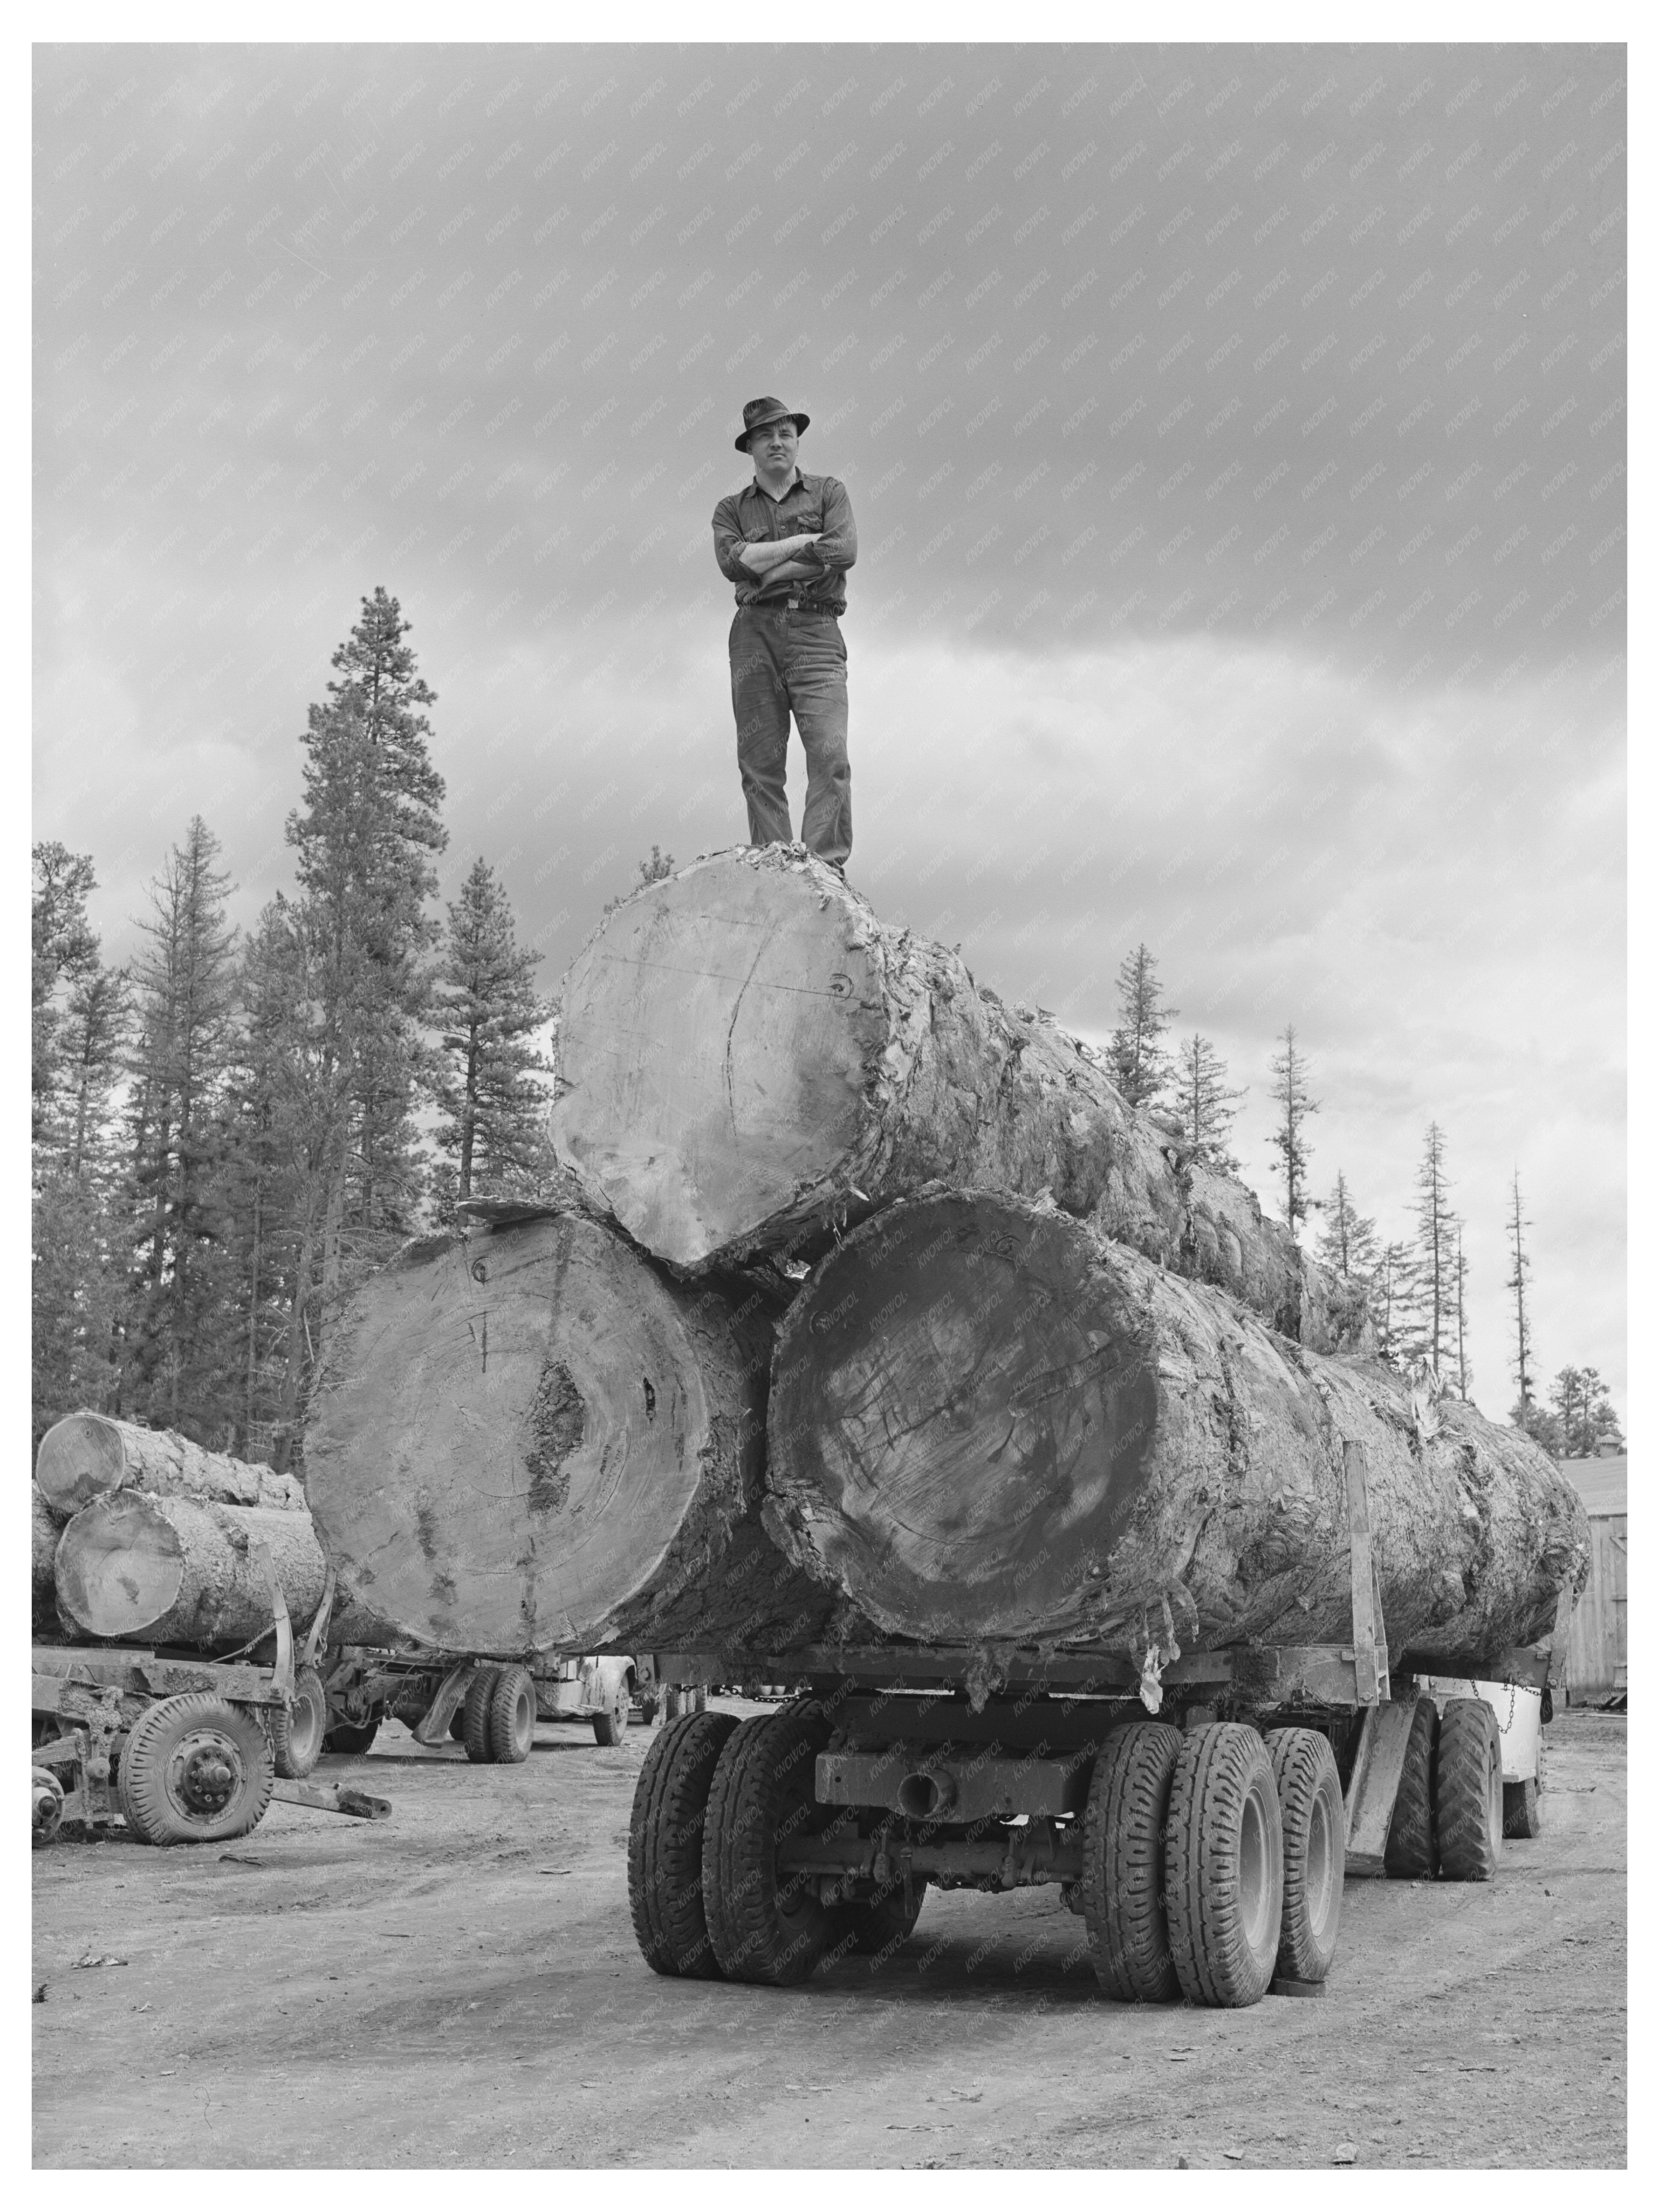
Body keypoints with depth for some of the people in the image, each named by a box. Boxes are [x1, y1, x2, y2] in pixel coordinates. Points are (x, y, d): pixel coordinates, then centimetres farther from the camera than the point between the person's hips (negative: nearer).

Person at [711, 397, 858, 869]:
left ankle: (826, 866, -23)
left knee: (830, 754, -17)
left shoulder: (829, 492, 16)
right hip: (756, 633, 2)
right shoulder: (732, 509, 19)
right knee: (760, 762, -7)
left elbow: (844, 552, -3)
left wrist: (769, 569, -2)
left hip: (816, 632, -1)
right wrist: (802, 542, -3)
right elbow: (732, 561, -3)